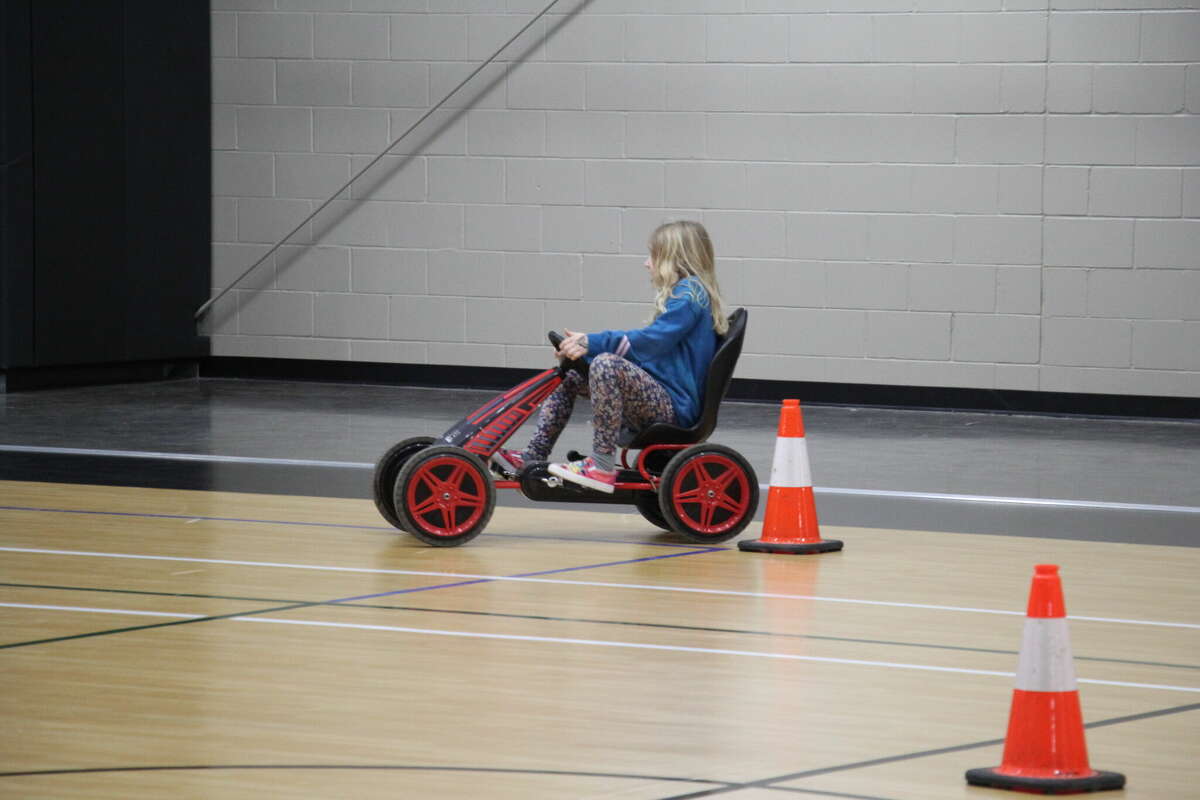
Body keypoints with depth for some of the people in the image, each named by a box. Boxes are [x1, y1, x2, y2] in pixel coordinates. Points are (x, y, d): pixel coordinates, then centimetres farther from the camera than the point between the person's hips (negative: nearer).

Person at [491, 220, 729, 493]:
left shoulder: (689, 293, -9)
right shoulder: (686, 293, 22)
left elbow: (651, 340, -22)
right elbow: (652, 341, 18)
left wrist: (593, 343, -24)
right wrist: (586, 347, 9)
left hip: (674, 407, -11)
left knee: (607, 364, -34)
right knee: (568, 374, 13)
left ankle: (602, 467, -31)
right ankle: (532, 457, 4)